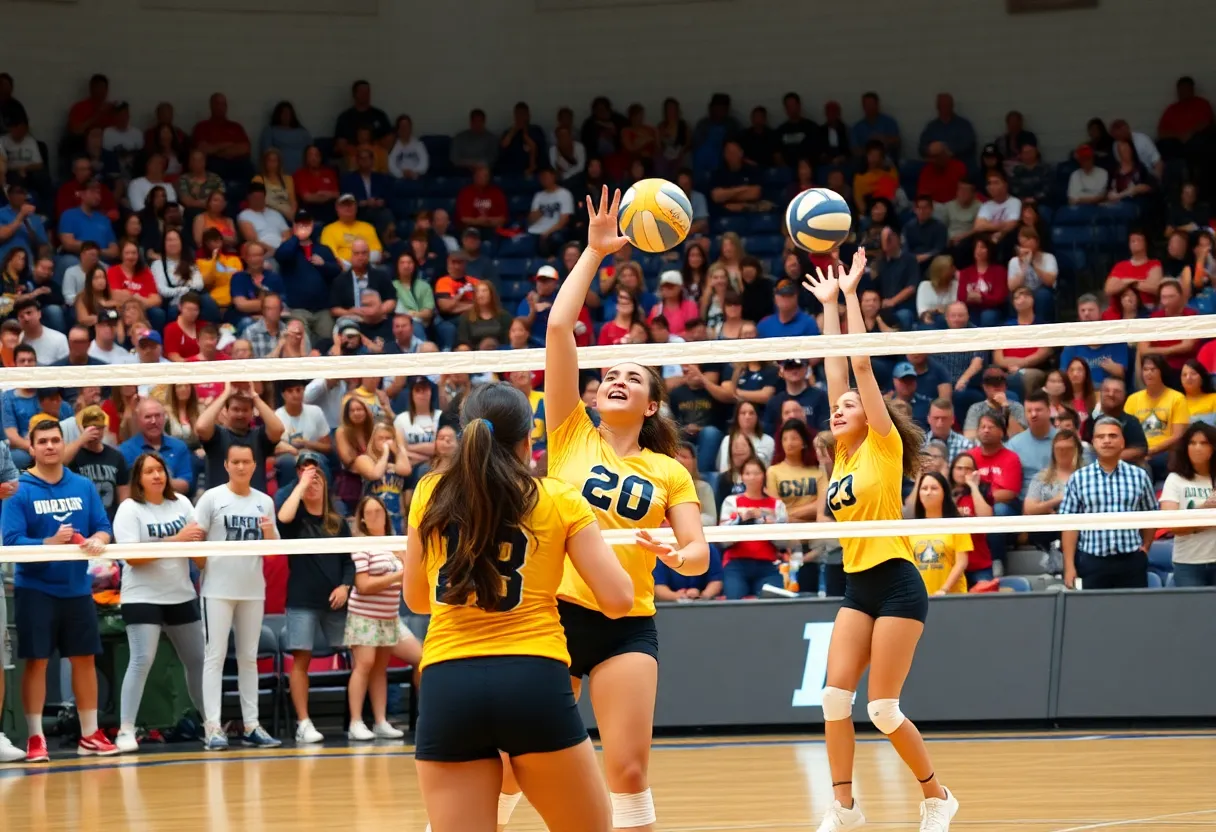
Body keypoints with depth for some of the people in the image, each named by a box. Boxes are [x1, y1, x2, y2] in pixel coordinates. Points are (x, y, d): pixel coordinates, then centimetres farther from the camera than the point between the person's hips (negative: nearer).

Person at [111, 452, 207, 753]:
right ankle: (126, 730, -15)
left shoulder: (181, 503, 6)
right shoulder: (129, 509, -9)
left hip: (181, 595, 5)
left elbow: (197, 539, 13)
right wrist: (175, 540, -23)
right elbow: (132, 557, -19)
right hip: (143, 597, -5)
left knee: (197, 659, 12)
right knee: (142, 661, -16)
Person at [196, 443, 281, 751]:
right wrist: (203, 567, -14)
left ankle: (251, 725, 12)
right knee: (215, 656, -6)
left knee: (249, 657, 8)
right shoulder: (212, 498, -2)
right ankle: (213, 727, -9)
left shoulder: (264, 502, 9)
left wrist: (269, 534, -8)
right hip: (218, 589, -4)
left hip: (253, 589, 4)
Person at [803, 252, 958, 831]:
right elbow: (837, 371, 13)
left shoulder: (882, 446, -5)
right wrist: (829, 305, 16)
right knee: (835, 695, -4)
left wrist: (851, 293, -8)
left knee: (882, 708, -7)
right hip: (857, 586, 7)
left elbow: (863, 364, -10)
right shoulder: (845, 453, 12)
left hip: (896, 584, -7)